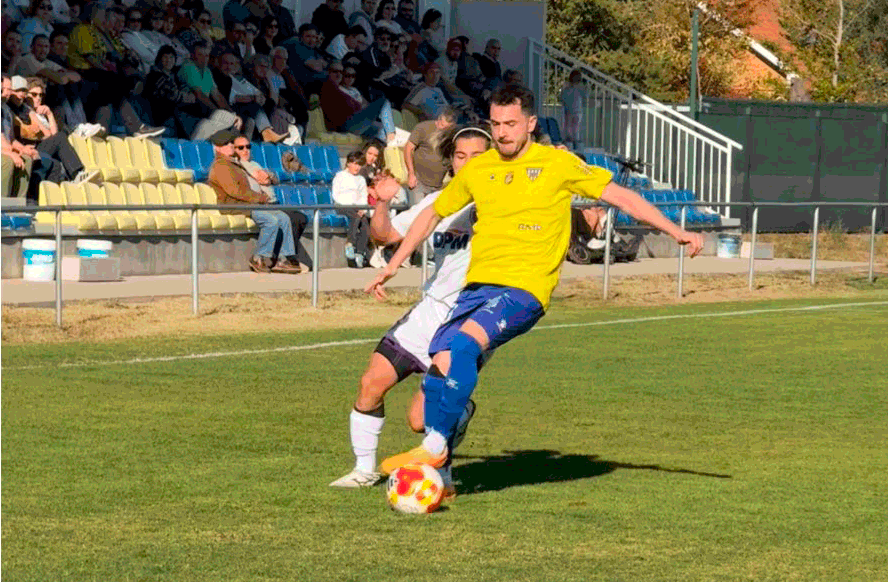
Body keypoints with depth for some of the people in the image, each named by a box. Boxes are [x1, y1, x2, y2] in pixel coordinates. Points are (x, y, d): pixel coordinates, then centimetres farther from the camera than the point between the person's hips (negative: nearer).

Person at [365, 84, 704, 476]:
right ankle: (436, 474, -2)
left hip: (525, 289, -5)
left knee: (464, 343, -30)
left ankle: (436, 445, -25)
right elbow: (434, 213, 29)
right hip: (477, 285, 5)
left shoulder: (557, 164, 2)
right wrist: (394, 264, 27)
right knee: (440, 364, -13)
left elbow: (620, 196, 6)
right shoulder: (477, 169, 14)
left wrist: (675, 231, 0)